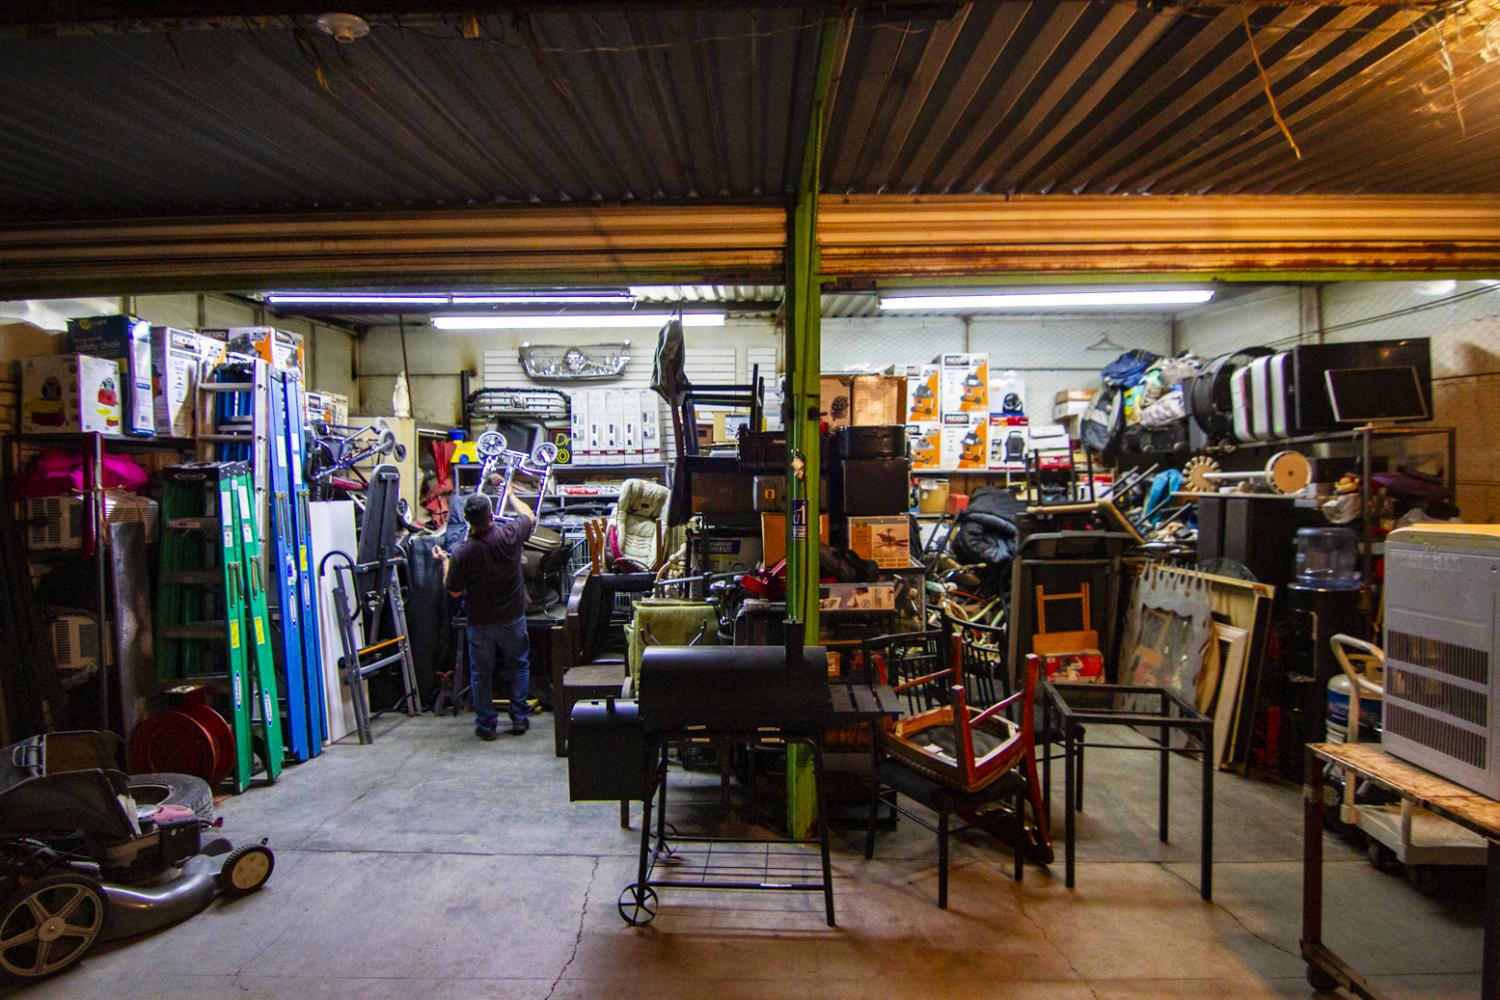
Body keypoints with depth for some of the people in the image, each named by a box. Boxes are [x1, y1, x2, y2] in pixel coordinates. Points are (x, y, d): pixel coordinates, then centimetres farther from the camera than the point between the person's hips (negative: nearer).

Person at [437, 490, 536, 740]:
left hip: (480, 623, -1)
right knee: (518, 667, 18)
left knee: (481, 674, 14)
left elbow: (454, 592, -5)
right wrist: (510, 495, 21)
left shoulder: (462, 554, -20)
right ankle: (519, 719, 22)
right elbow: (530, 516, 6)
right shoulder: (510, 535, -18)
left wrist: (444, 561, 7)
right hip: (513, 619, 1)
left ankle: (486, 725, 22)